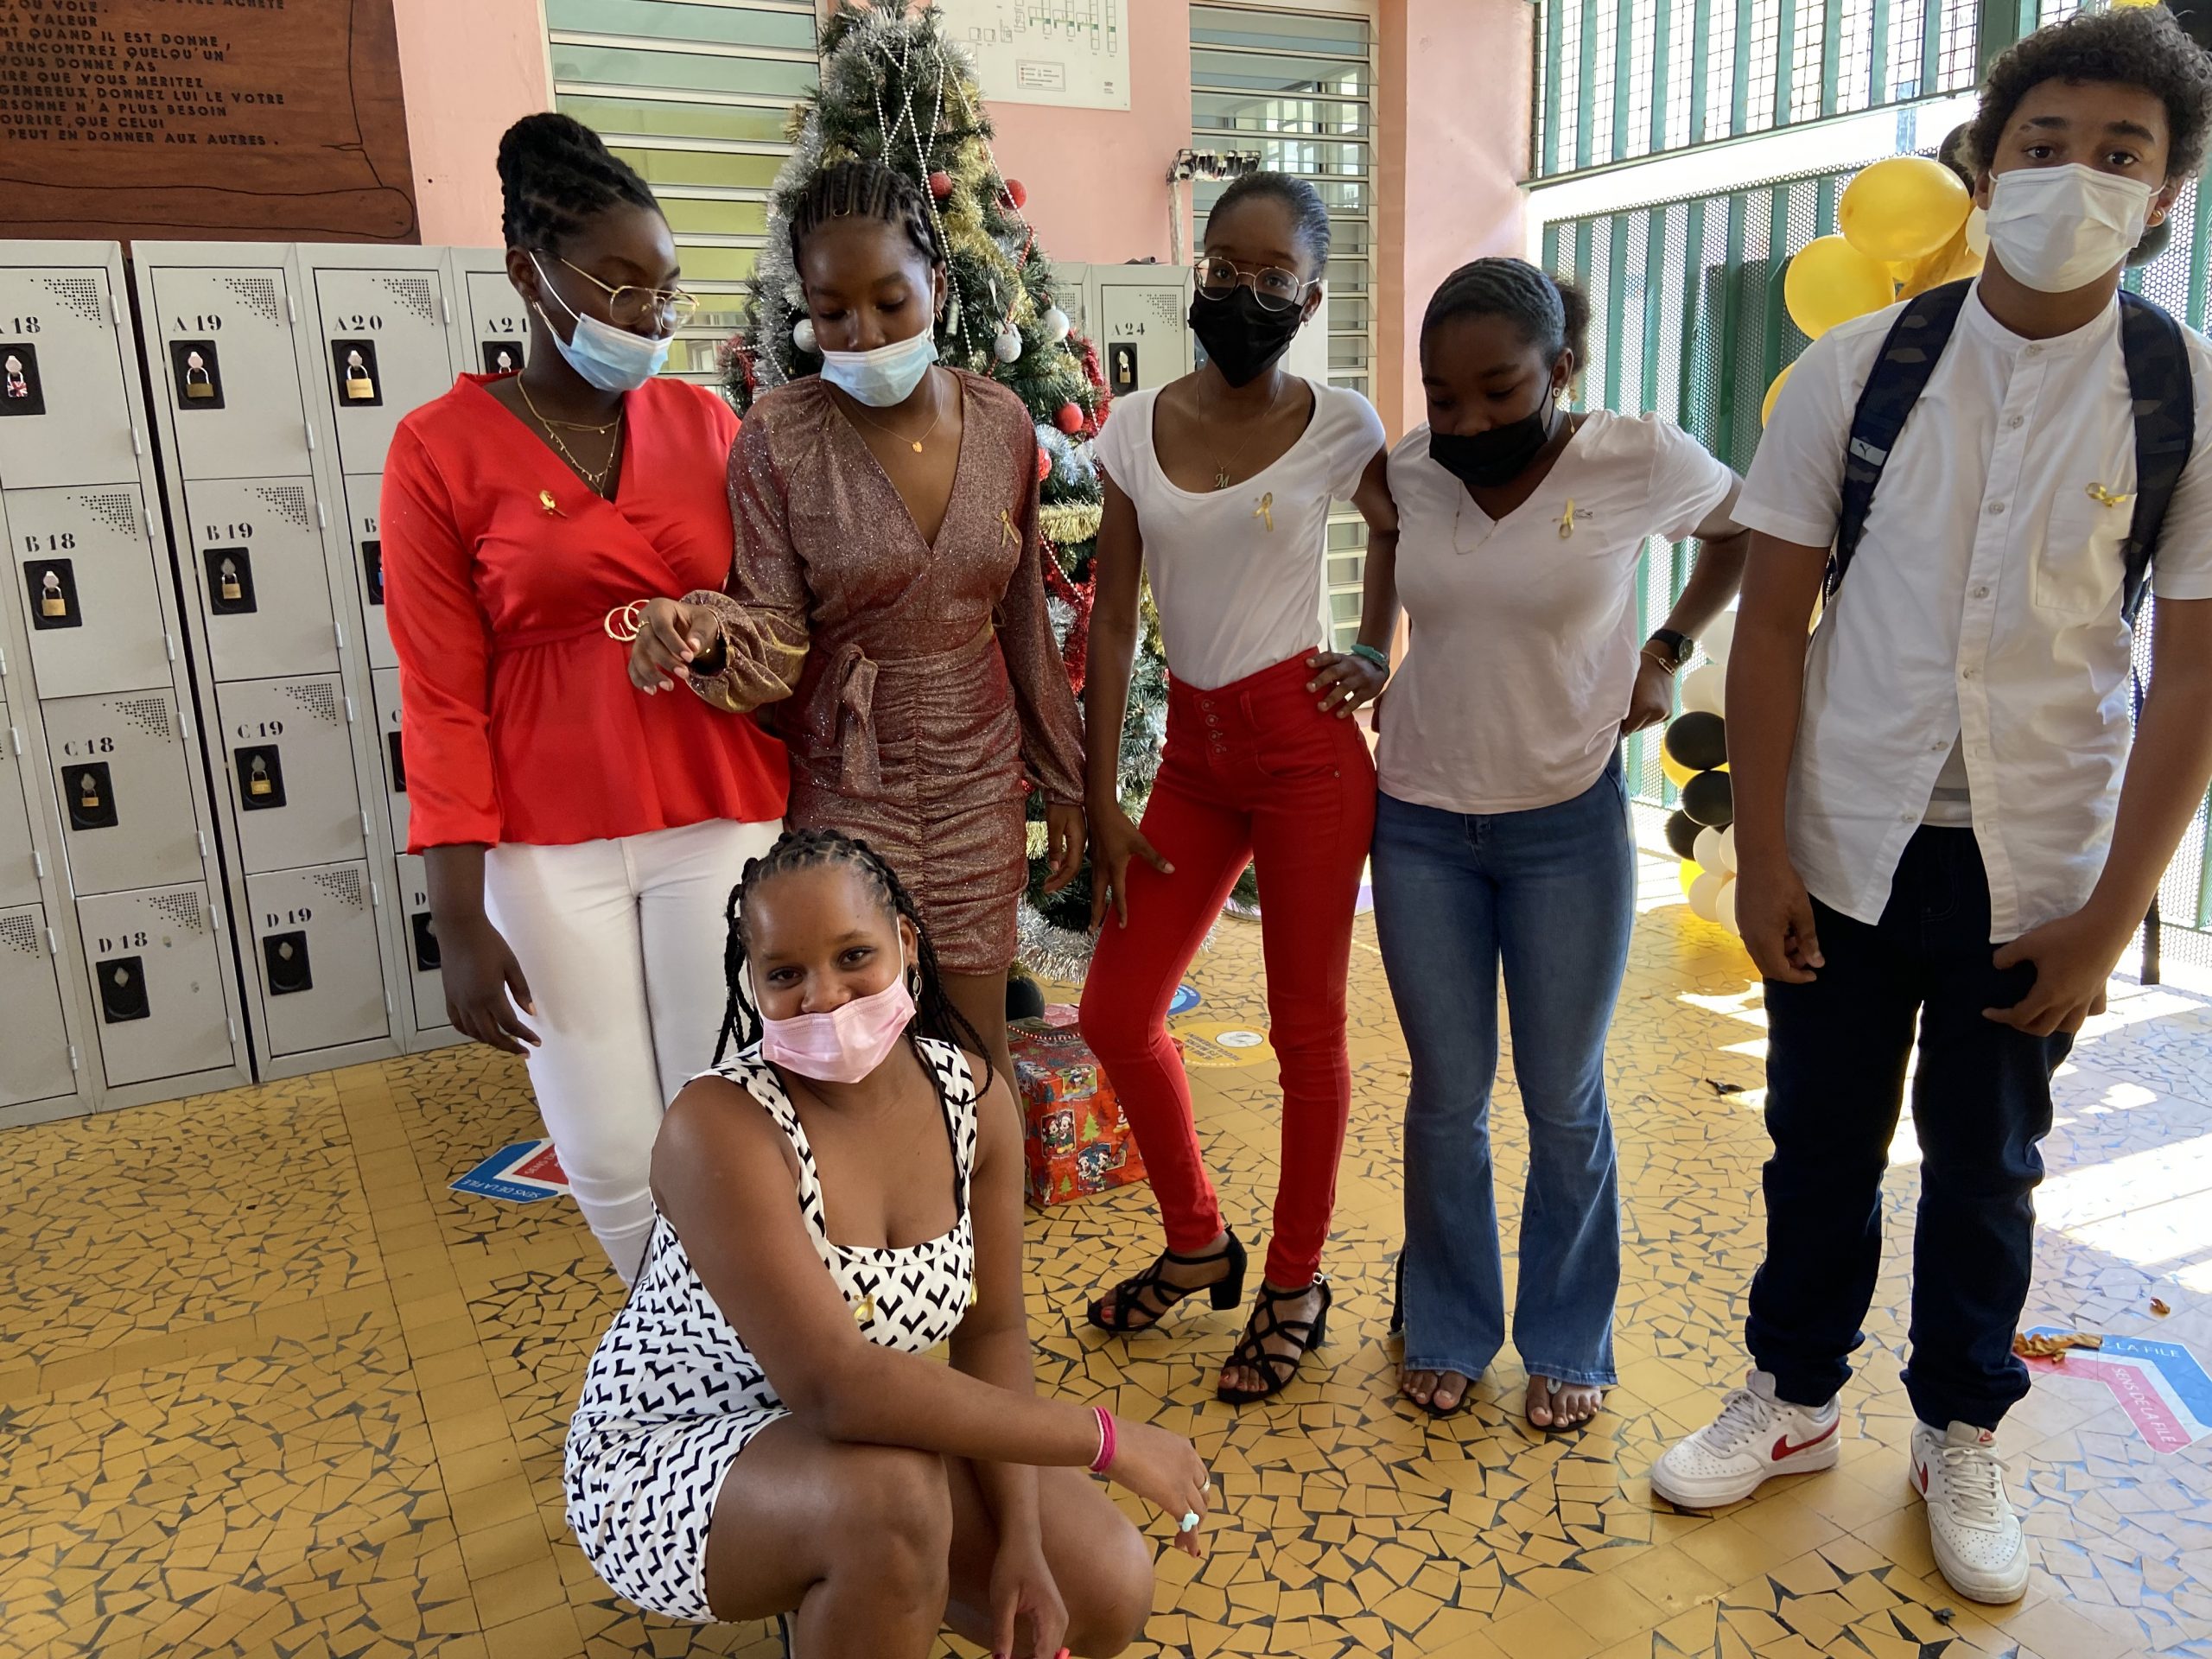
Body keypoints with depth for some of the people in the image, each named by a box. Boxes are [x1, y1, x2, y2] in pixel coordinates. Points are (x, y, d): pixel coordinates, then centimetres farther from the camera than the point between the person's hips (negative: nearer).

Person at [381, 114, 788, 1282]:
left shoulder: (705, 424, 5)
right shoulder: (442, 451, -2)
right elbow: (442, 697, -4)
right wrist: (459, 920, -7)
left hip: (719, 821, 2)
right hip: (549, 846, -1)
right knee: (608, 1153, 6)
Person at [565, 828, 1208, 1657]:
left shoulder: (972, 1091, -12)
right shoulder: (721, 1128, -30)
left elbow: (992, 1329, -5)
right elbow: (831, 1387, -37)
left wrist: (1019, 1541, -16)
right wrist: (1103, 1439, -31)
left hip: (856, 1428, 6)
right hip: (666, 1462, -6)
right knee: (889, 1493, -36)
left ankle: (840, 1590, 18)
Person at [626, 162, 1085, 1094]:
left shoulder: (1002, 423, -1)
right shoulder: (780, 437, -11)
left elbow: (1021, 615, 7)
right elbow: (774, 640, -11)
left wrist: (1063, 776, 12)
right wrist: (705, 629, -34)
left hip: (981, 776, 3)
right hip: (846, 786, -3)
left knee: (979, 1044, 13)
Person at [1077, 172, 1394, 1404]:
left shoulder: (1339, 425, -3)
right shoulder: (1136, 429, 3)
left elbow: (1399, 534, 16)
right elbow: (1113, 620, 3)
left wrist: (1374, 657, 1)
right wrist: (1103, 802, 1)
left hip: (1307, 747, -4)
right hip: (1195, 750, 4)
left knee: (1306, 1026, 4)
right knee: (1118, 1013, 7)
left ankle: (1296, 1282, 25)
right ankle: (1198, 1243, 31)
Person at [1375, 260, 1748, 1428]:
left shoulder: (1642, 462, -11)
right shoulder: (1407, 473, -4)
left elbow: (1752, 530, 8)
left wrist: (1666, 652, 1)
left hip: (1567, 825, -1)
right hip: (1422, 823, 2)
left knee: (1565, 1103, 10)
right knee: (1446, 1095, 11)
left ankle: (1567, 1345, 31)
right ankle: (1447, 1333, 31)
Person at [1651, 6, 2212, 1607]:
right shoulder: (1855, 368, -4)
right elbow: (1773, 622, -3)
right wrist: (1760, 854, -6)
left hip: (2036, 869, 0)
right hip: (1846, 847, 0)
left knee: (1987, 1170, 15)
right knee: (1821, 1145, 14)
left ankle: (1961, 1439, 37)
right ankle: (1795, 1396, 36)